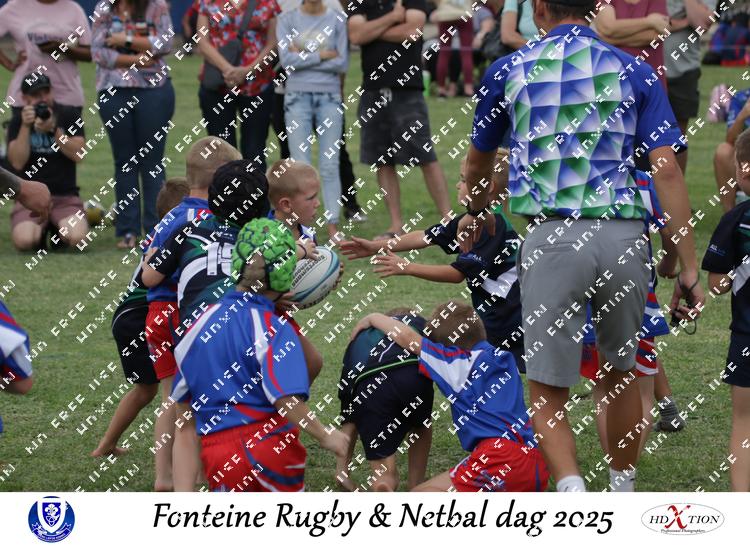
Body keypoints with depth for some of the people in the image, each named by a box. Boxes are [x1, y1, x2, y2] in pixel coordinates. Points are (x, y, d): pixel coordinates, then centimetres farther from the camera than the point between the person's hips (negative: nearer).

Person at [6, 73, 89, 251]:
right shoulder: (18, 121, 5)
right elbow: (17, 163, -8)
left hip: (65, 196, 0)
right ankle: (39, 231, 9)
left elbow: (78, 156, -8)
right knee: (23, 241, -29)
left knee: (77, 237, -29)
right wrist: (25, 127, -15)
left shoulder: (68, 114, 4)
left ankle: (59, 230, 9)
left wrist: (53, 129, -18)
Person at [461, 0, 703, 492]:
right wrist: (689, 269, 0)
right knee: (622, 373, 24)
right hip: (625, 237, 2)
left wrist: (476, 213, 47)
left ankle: (572, 490, -21)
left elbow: (479, 161, 25)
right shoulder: (635, 72, 8)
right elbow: (667, 169, -1)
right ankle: (623, 496, 37)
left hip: (553, 239, -2)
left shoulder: (508, 72, 9)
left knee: (547, 395, 4)